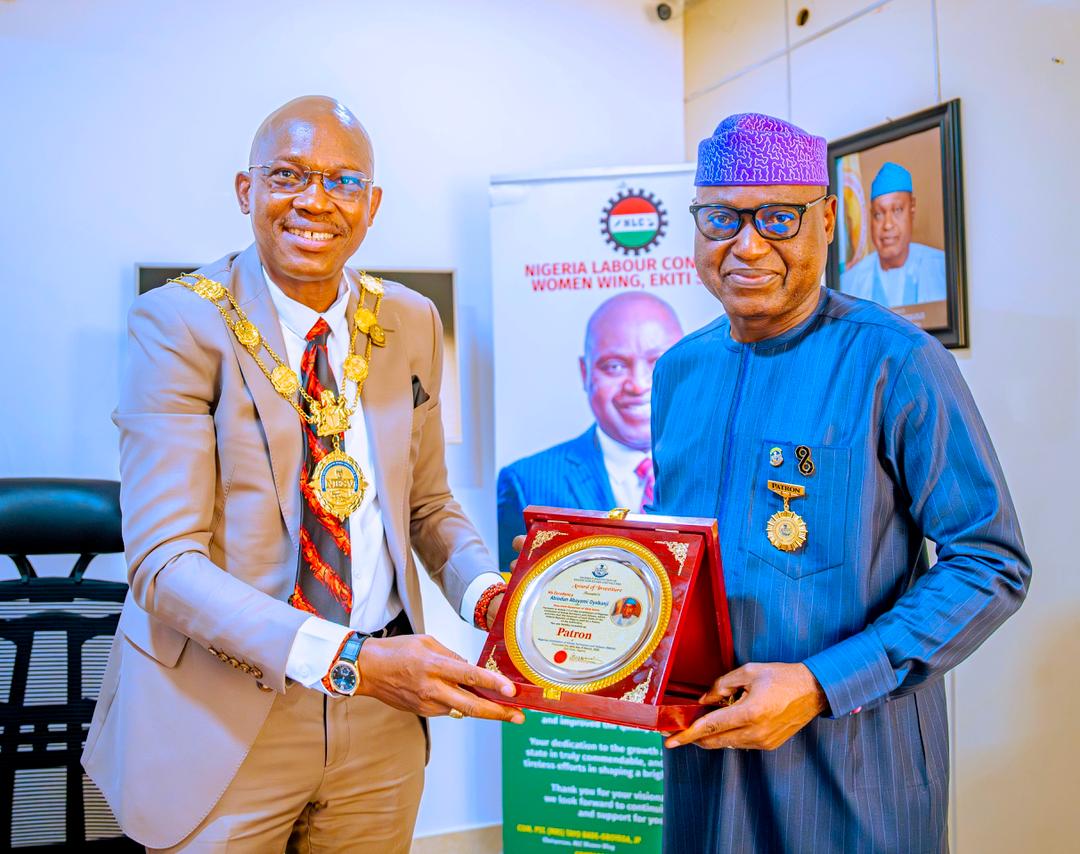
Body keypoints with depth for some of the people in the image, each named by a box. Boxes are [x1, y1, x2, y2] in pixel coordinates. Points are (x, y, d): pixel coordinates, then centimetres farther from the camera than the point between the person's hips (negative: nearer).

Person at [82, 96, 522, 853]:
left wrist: (487, 593, -9)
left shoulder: (411, 323, 4)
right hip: (223, 721, -4)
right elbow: (164, 561, -18)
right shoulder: (180, 323, -11)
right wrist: (347, 660, -29)